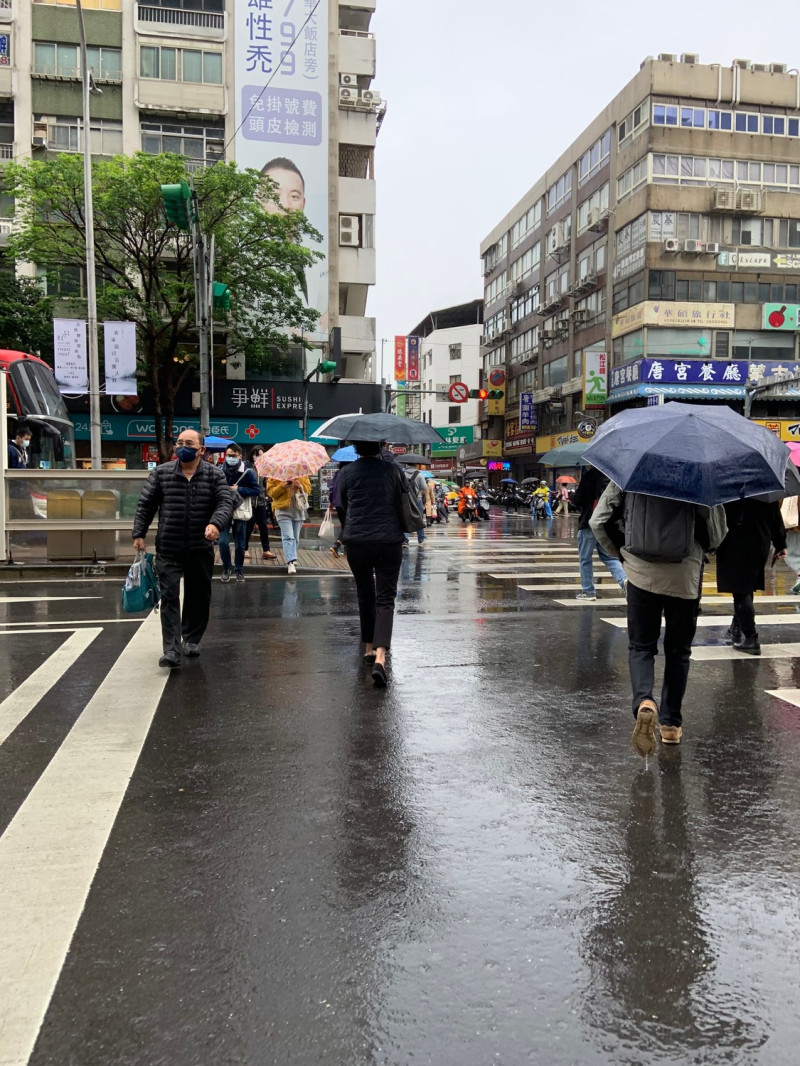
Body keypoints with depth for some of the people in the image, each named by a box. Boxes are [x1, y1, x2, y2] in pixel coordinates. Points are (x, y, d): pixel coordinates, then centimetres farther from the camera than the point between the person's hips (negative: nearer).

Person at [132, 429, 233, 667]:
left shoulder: (214, 475, 0)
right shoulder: (161, 473, 3)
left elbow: (226, 502, -9)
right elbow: (145, 505, 7)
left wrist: (216, 523, -29)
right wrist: (139, 534, 1)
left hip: (201, 549, 1)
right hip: (168, 549, -1)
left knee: (198, 596, 12)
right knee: (169, 597, -6)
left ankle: (192, 640, 31)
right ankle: (171, 650, -8)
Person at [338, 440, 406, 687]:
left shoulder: (347, 472, 1)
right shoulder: (392, 470, 1)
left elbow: (341, 507, 9)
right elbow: (401, 504, 8)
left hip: (356, 542, 1)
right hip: (389, 541, -1)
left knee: (365, 595, 18)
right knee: (385, 599, -3)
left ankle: (369, 649, 28)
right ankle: (380, 657, -19)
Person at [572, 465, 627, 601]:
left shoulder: (589, 476, -15)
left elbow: (577, 501, -14)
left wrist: (576, 492, 5)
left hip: (588, 524, -6)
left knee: (585, 559, 7)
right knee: (608, 556, 15)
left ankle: (588, 591, 11)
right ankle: (623, 579, -6)